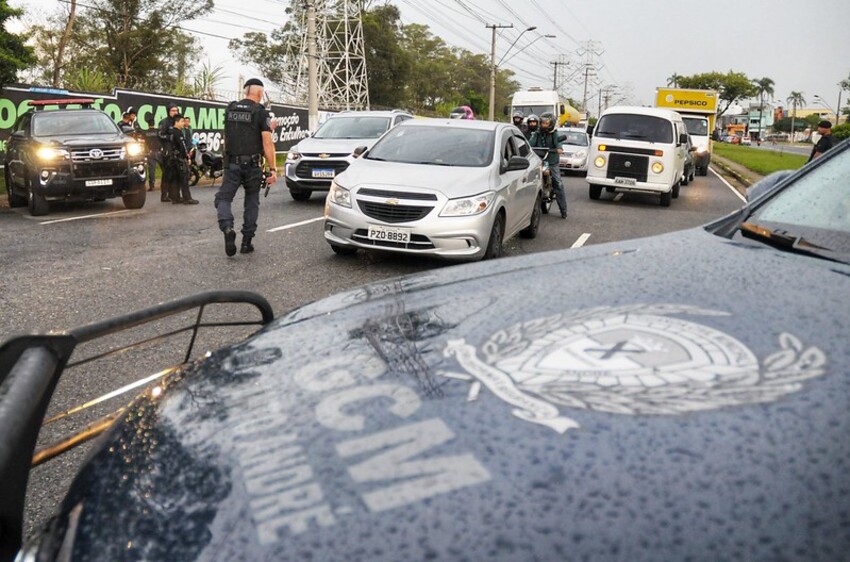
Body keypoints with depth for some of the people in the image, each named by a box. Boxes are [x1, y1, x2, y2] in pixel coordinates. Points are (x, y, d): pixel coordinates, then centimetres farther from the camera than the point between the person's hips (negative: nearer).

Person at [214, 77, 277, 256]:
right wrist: (272, 169, -10)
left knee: (223, 198, 5)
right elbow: (267, 143, -13)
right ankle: (247, 241, 12)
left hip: (232, 164, 2)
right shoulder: (261, 112, -6)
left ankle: (227, 228, -24)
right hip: (253, 165, -2)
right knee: (251, 202, 13)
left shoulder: (230, 109, 7)